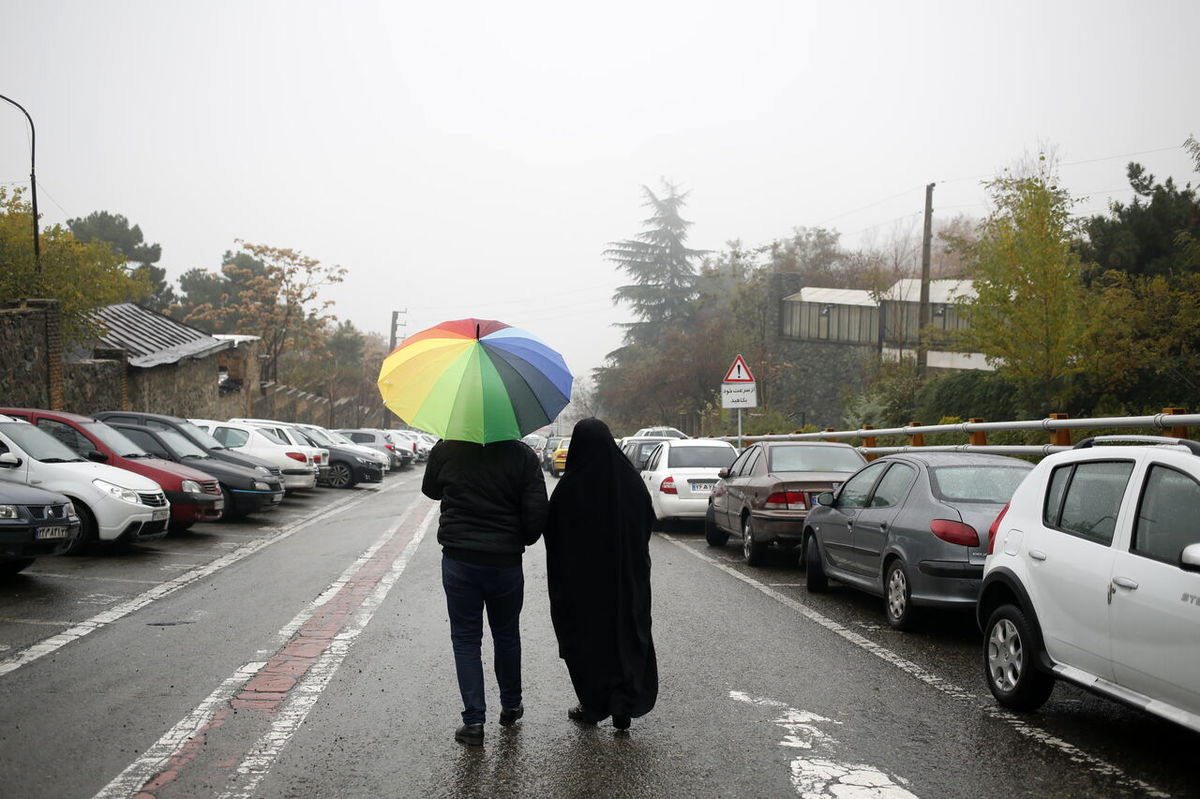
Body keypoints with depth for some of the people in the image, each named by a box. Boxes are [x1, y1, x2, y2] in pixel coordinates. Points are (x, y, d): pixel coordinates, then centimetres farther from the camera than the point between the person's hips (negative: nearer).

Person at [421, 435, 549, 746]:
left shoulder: (445, 451, -6)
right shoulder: (522, 456, -9)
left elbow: (430, 490, 12)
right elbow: (537, 514, -9)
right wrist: (519, 541, 8)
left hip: (458, 561, 0)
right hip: (506, 563, 1)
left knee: (465, 639, 8)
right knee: (507, 636, 18)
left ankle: (474, 720, 4)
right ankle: (510, 706, 34)